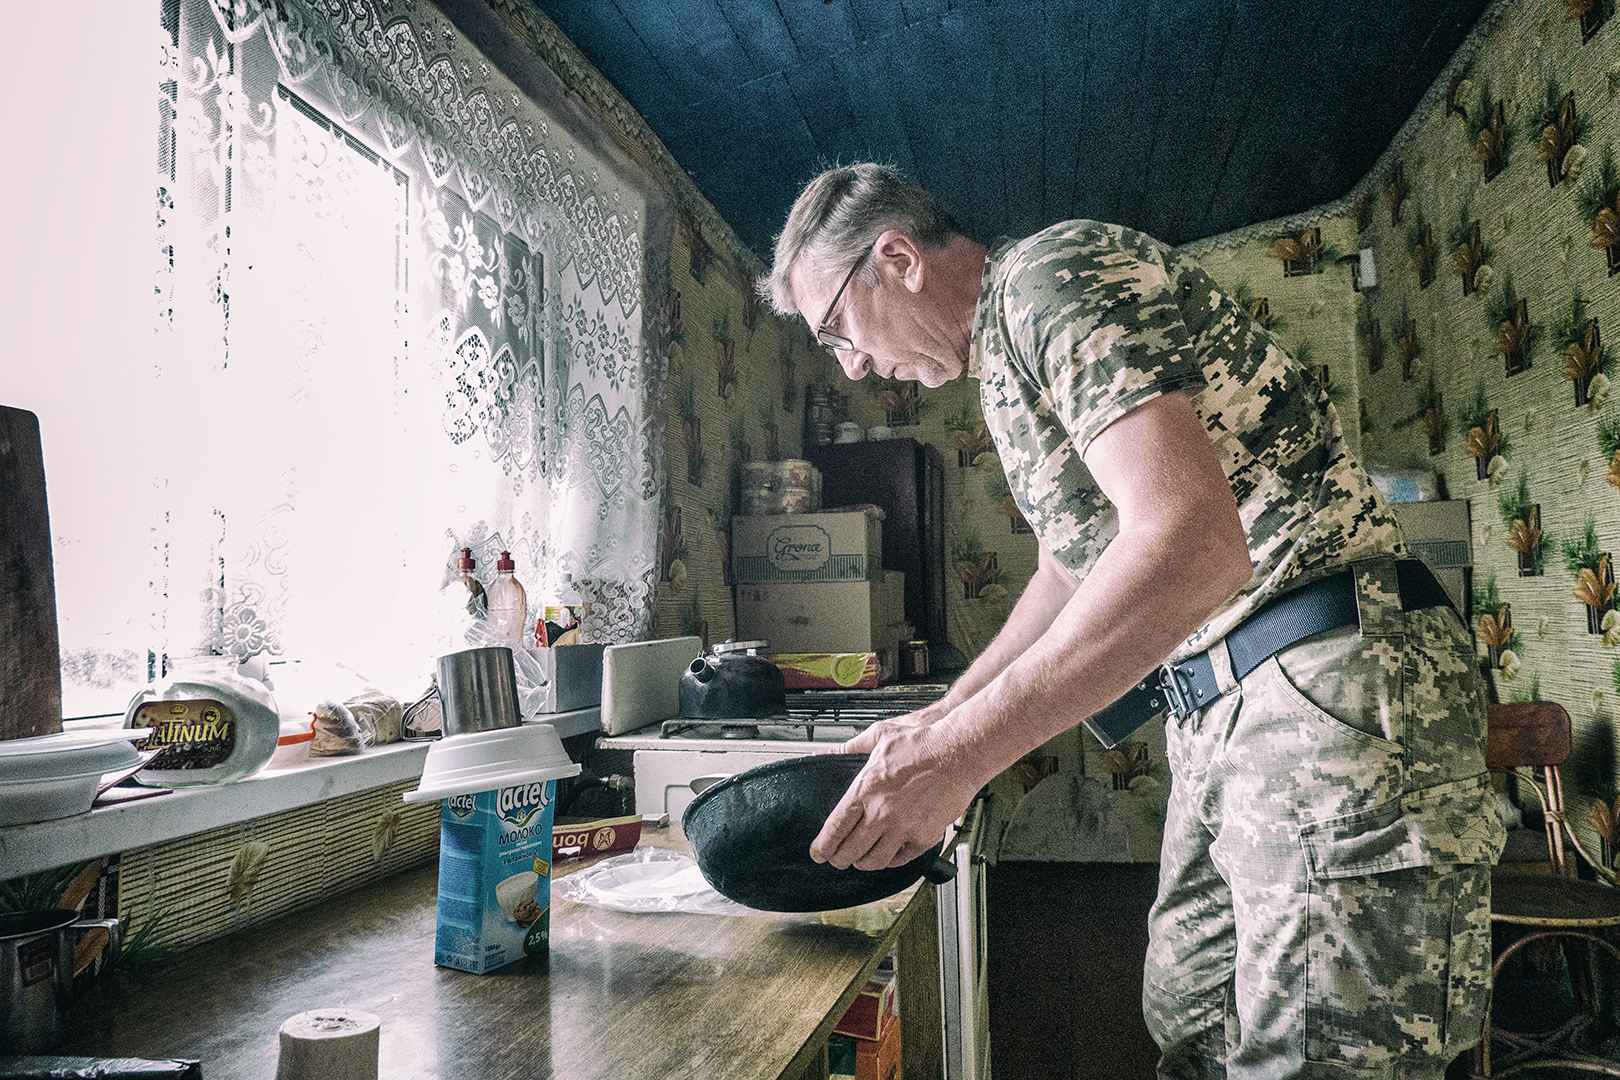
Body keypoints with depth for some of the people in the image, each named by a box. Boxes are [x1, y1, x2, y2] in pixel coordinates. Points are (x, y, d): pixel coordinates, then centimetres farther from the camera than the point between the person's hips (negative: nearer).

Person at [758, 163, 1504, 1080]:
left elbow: (1191, 543, -28)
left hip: (1331, 687, -10)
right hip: (1221, 712, 10)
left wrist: (959, 754, -26)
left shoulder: (1052, 273, -14)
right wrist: (943, 717, 20)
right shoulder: (1004, 358, 17)